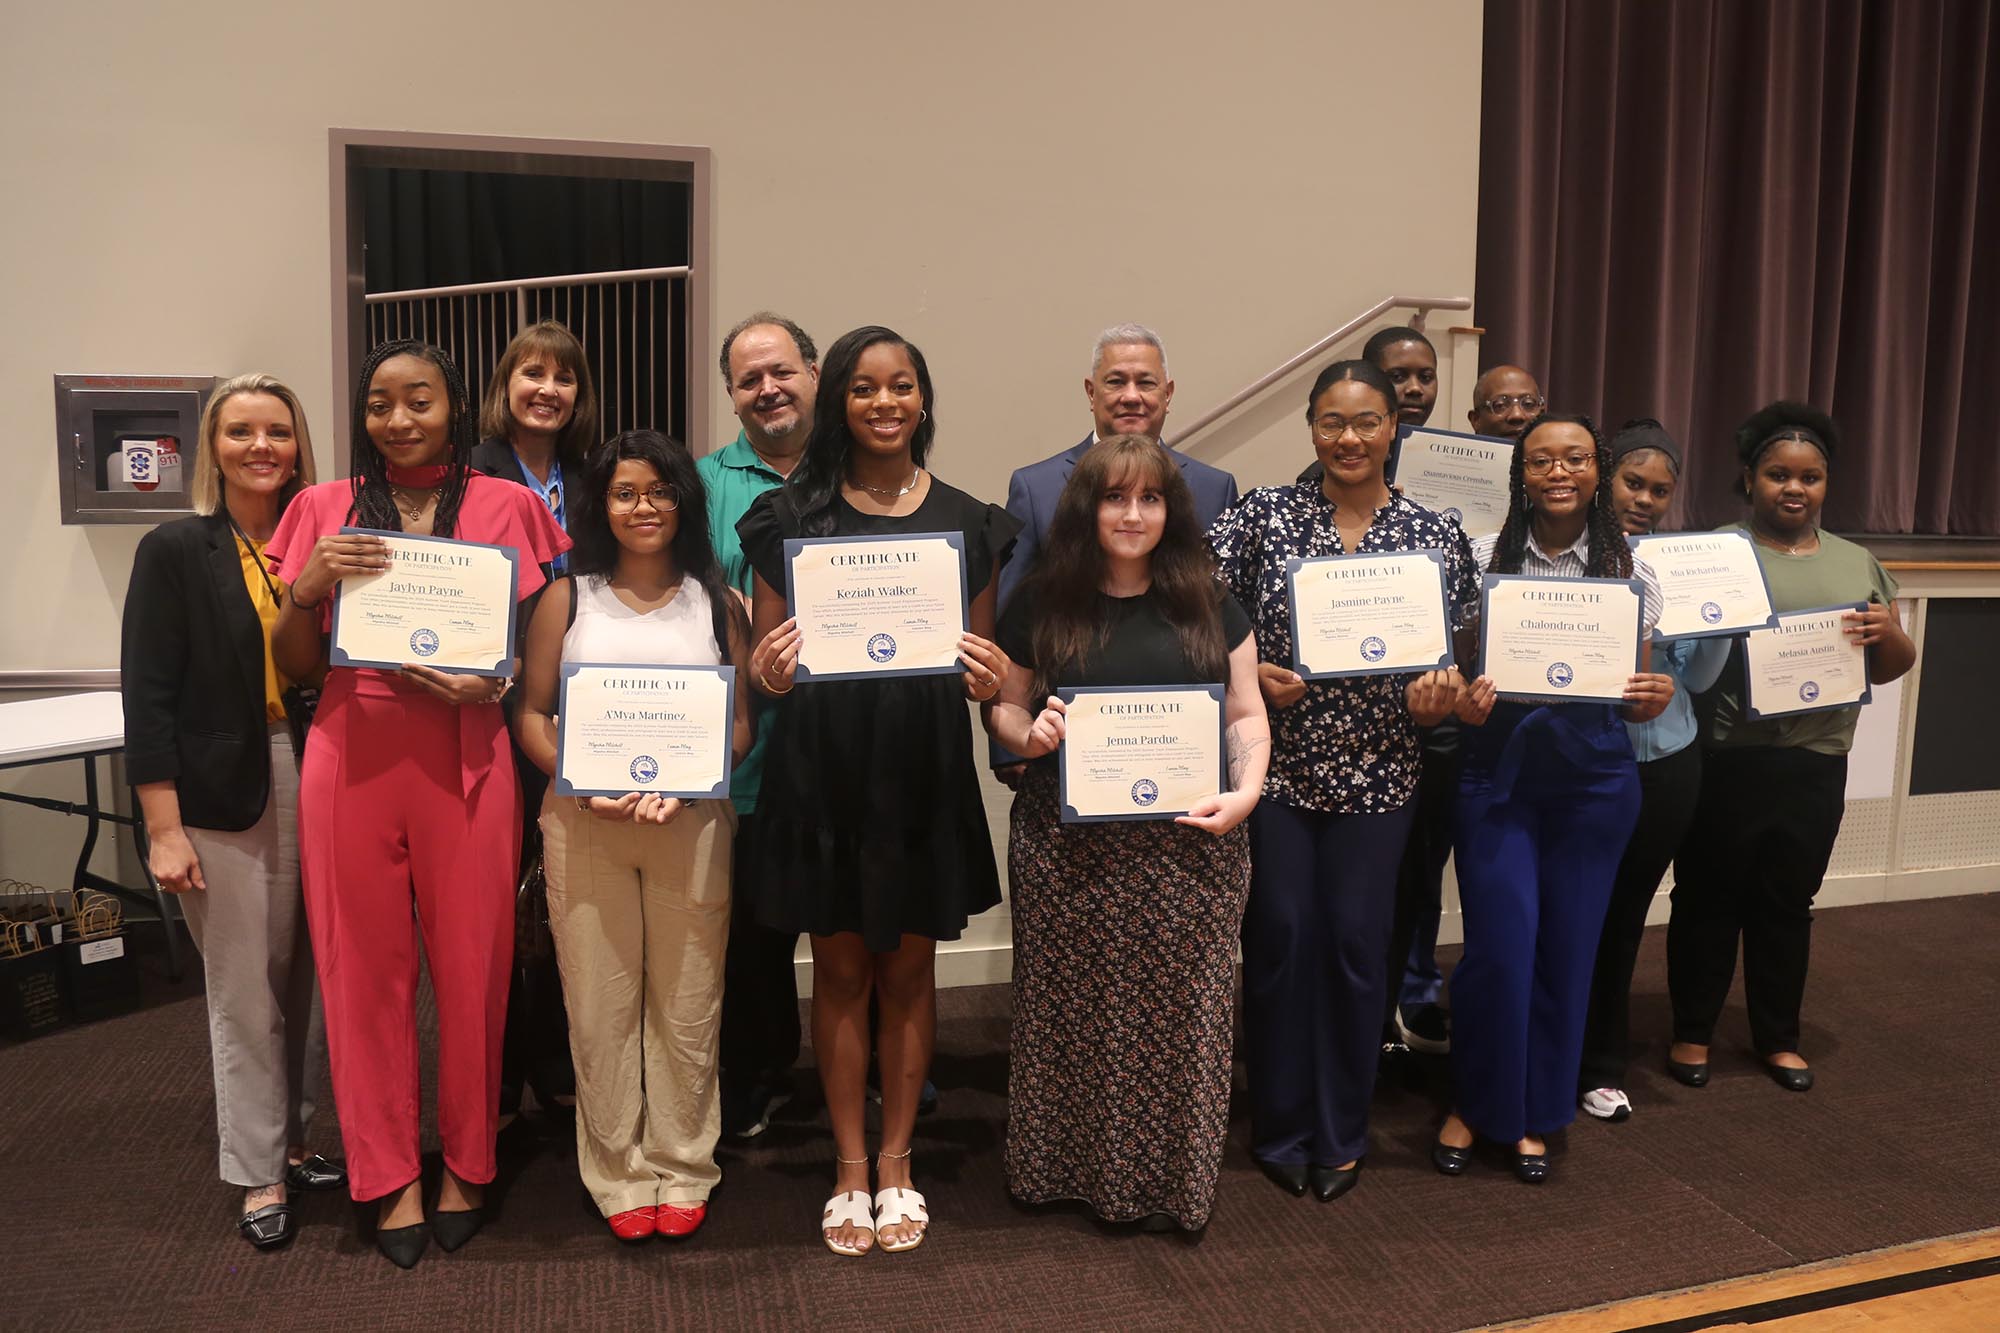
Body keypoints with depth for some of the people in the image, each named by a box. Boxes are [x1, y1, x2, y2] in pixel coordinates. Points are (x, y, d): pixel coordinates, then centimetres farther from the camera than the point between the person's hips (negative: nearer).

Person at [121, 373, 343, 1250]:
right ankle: (259, 1176, 19)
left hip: (318, 789, 3)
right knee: (245, 994, 4)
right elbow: (148, 700, -6)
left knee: (306, 981, 10)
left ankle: (295, 1141, 28)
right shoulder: (175, 552, -2)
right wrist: (164, 830, -9)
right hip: (224, 800, -3)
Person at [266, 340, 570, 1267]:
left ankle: (465, 1164, 26)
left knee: (471, 965, 5)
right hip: (351, 760, 2)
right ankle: (389, 1174, 24)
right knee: (365, 968, 7)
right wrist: (308, 585, -9)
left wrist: (491, 683, -12)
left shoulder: (506, 505, 4)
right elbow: (292, 667, 9)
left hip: (464, 762, -1)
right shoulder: (325, 508, 8)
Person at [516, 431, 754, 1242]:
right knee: (600, 1004, 4)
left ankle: (683, 1170, 20)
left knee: (687, 1003, 4)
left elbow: (742, 719, 5)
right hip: (583, 824, 0)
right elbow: (532, 713, 5)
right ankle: (618, 1174, 19)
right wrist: (584, 785, -12)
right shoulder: (567, 598, 8)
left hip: (693, 823, 0)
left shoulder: (717, 602, 8)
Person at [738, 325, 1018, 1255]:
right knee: (840, 969, 8)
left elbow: (985, 666, 10)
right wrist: (770, 673, -19)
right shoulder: (790, 516, 2)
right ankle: (849, 1167, 23)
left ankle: (895, 1161, 25)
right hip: (821, 767, -1)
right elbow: (763, 664, 4)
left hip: (924, 768, 1)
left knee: (909, 969, 10)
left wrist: (986, 681, -13)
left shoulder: (966, 521, 6)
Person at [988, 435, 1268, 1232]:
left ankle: (1171, 1180, 22)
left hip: (1188, 846, 1)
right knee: (1071, 1010, 6)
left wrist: (1246, 790, -9)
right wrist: (1028, 733, -12)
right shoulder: (1043, 603, 4)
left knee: (1180, 1012, 5)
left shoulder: (1207, 605, 7)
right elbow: (1002, 707, 10)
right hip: (1068, 849, 0)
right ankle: (1063, 1167, 25)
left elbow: (1246, 714, 8)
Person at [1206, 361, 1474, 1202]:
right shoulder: (1265, 513, -1)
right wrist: (1251, 674, -16)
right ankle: (1281, 1129, 23)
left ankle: (1341, 1133, 25)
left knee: (1357, 939, 7)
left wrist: (1441, 691, -13)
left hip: (1376, 770, 1)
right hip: (1277, 761, -1)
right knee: (1281, 935, 5)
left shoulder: (1434, 534, 2)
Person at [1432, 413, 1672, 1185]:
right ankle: (1472, 1104, 20)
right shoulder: (1483, 560, 0)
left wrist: (1653, 698, -13)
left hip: (1594, 779, 2)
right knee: (1498, 946, -4)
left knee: (1567, 947, 8)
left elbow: (1639, 694, 9)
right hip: (1498, 772, -2)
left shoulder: (1630, 572, 5)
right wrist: (1462, 703, -18)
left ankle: (1534, 1115, 28)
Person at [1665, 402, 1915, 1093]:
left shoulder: (1858, 563, 11)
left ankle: (1778, 1037, 30)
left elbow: (1891, 668, 15)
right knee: (1708, 898, 7)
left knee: (1788, 903, 14)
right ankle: (1692, 1032, 22)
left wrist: (1889, 633, -6)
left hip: (1815, 767, 4)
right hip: (1723, 762, -3)